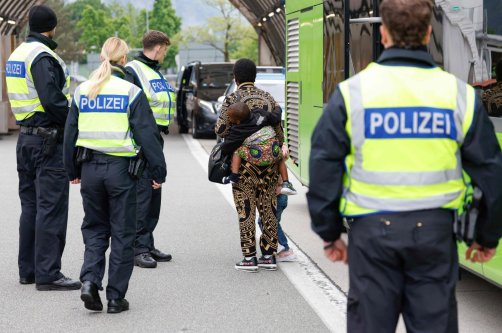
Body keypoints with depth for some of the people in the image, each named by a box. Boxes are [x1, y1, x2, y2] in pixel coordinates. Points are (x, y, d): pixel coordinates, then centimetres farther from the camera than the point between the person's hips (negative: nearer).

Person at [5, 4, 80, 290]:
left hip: (26, 136, 10)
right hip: (48, 139, -10)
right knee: (51, 208, -6)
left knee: (31, 205, 15)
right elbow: (52, 100, -24)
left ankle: (28, 269, 20)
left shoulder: (17, 55, 14)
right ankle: (48, 274, -6)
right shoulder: (42, 56, -16)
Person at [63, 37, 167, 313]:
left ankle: (90, 280, -4)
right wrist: (158, 171, 0)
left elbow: (70, 133, 10)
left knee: (94, 228, 17)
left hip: (90, 168, 3)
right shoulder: (131, 92, -7)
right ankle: (116, 297, 8)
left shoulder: (82, 91, 5)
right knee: (122, 233, 6)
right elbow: (147, 135, -7)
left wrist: (73, 171, 20)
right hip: (121, 169, -3)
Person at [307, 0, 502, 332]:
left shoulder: (351, 93, -3)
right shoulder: (460, 95, 0)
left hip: (372, 230, -1)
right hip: (434, 229, 1)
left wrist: (330, 234, 10)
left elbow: (324, 168, -1)